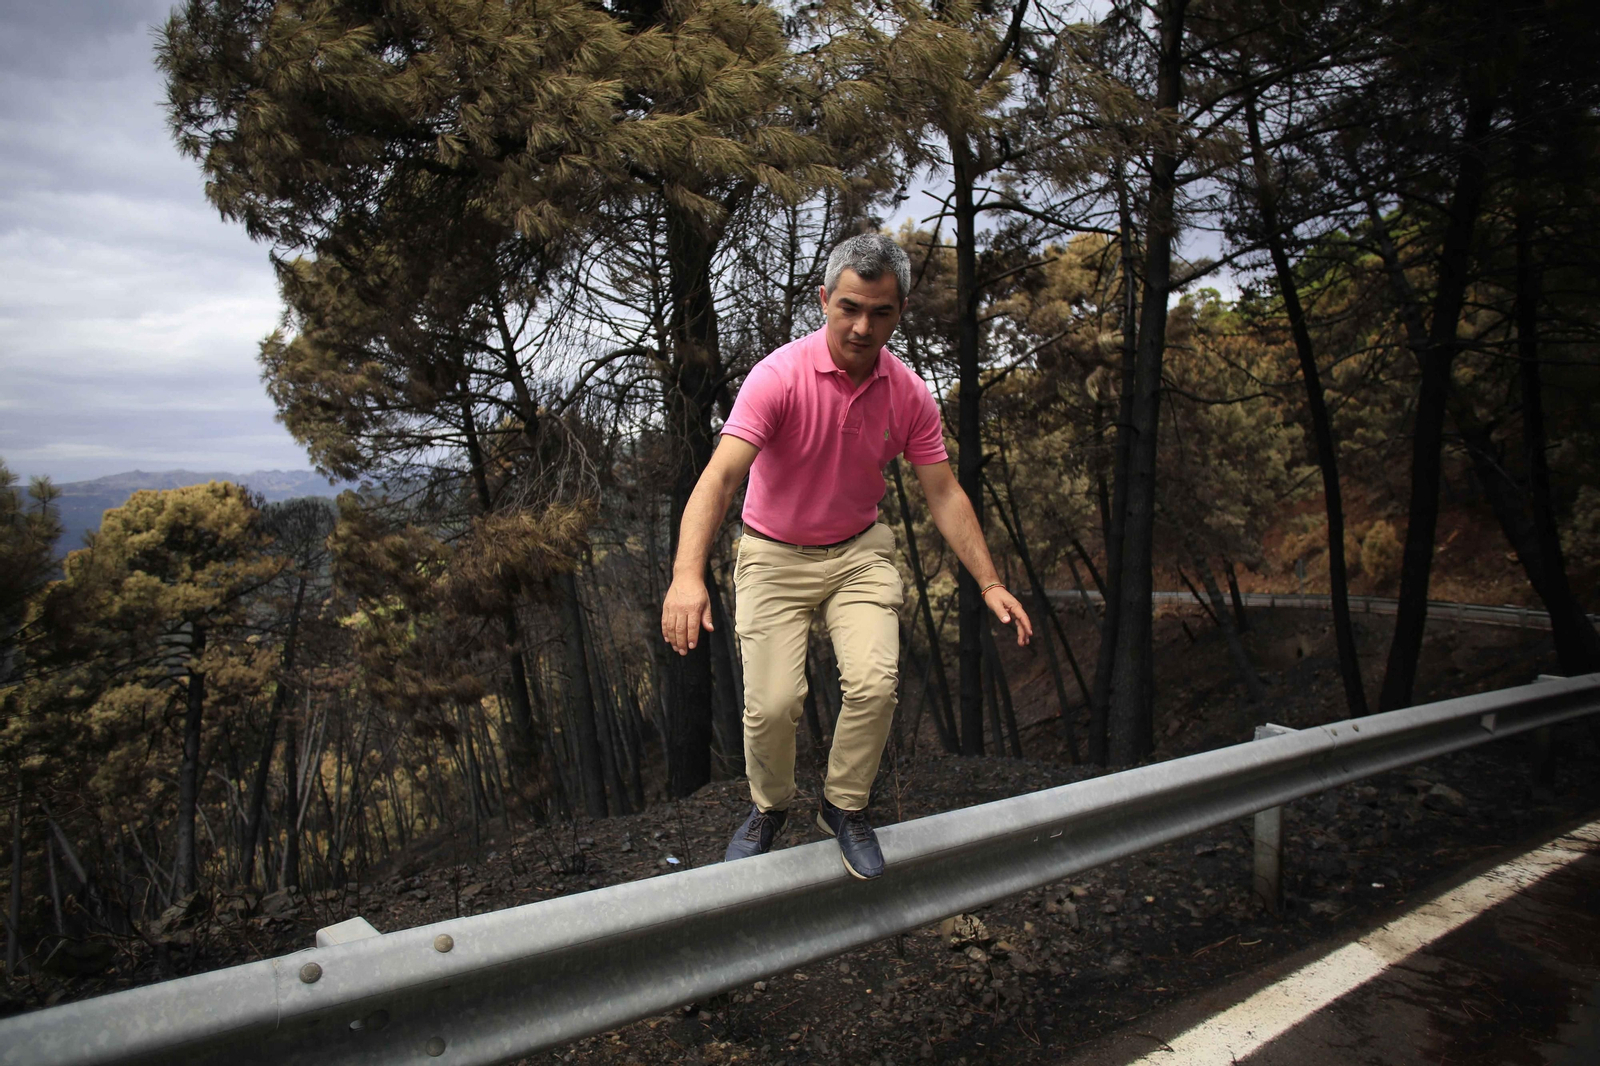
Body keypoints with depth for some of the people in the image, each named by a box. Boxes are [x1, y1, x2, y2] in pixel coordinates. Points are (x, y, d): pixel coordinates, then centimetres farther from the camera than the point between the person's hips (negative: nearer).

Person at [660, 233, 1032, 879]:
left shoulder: (909, 394, -8)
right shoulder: (780, 376, -22)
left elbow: (943, 494, -1)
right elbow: (721, 475, -32)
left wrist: (989, 584, -8)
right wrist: (687, 575, -47)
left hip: (860, 551, 3)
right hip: (774, 555, -2)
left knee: (874, 682, -18)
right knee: (772, 701, -13)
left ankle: (845, 806, 11)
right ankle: (769, 806, 21)